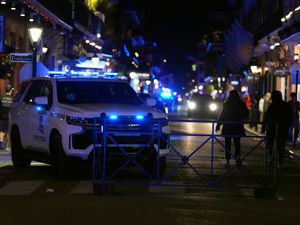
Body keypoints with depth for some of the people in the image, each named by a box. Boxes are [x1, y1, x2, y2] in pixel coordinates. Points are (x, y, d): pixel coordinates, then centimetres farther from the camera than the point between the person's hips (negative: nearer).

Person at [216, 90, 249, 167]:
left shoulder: (226, 104, -7)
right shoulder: (242, 104, -3)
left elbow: (222, 115, -6)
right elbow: (246, 115, 5)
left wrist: (218, 125, 2)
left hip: (227, 127, -1)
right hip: (238, 127, 1)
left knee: (228, 144, 8)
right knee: (237, 142, 14)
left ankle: (228, 161, 7)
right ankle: (237, 155, -11)